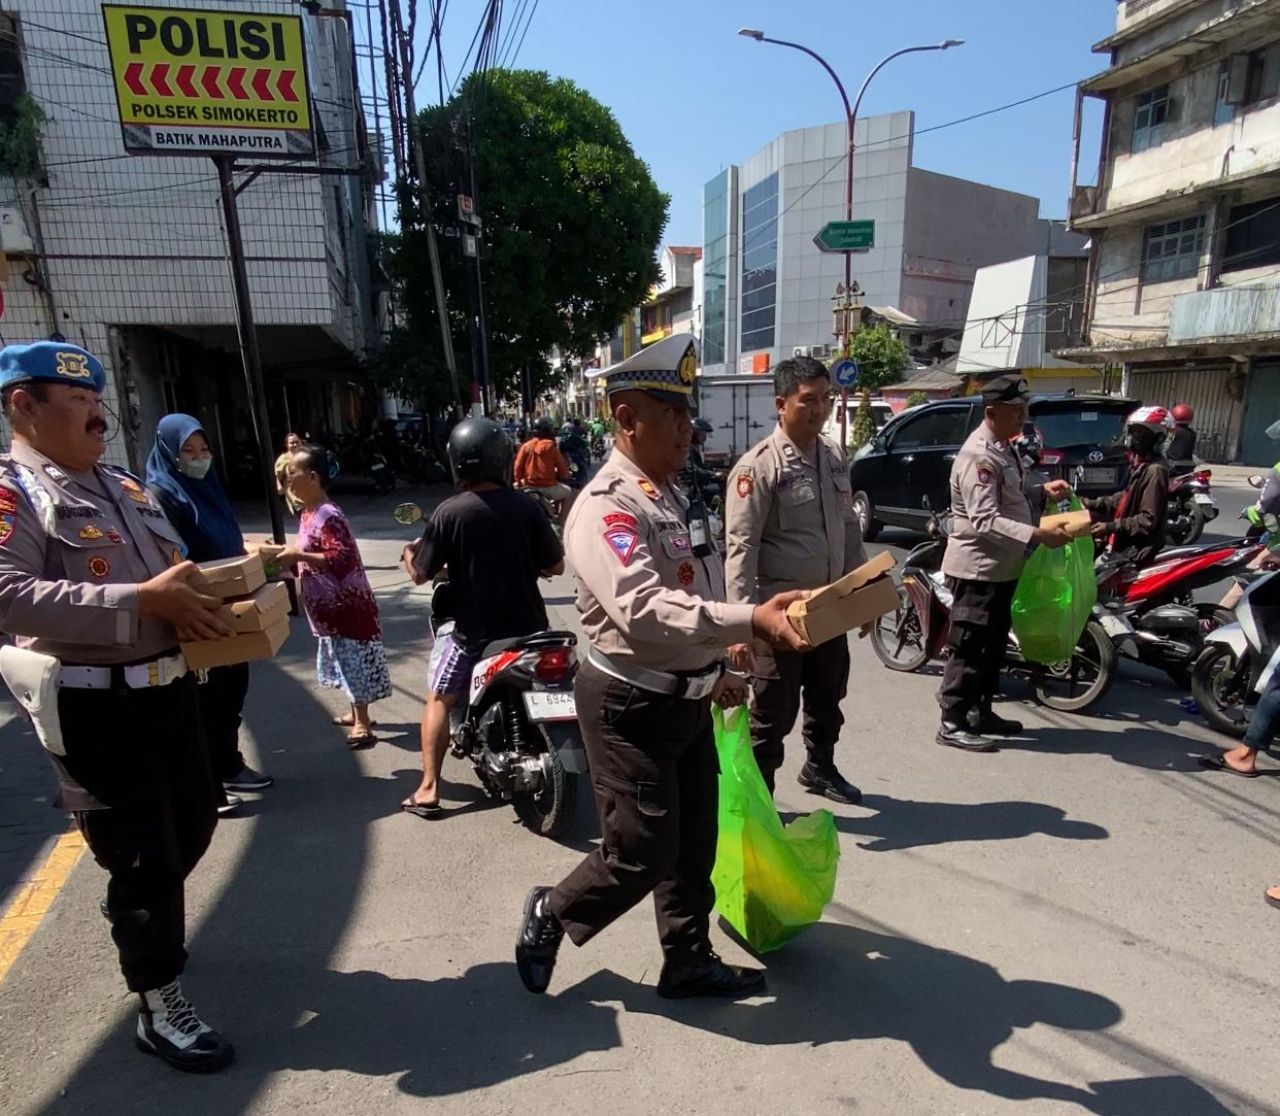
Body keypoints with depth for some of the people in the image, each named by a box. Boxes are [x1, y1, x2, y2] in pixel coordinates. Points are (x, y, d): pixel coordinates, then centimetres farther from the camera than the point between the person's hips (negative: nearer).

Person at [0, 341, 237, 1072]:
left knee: (193, 824, 22)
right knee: (143, 854, 2)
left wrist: (209, 596, -1)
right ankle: (158, 1007, 22)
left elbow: (178, 569, 20)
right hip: (93, 704, -8)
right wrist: (142, 600, -30)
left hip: (169, 685, 8)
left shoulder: (126, 487, 14)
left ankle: (140, 924, 50)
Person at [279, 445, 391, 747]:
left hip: (346, 606, -10)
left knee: (354, 664, -1)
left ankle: (363, 725, 9)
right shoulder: (309, 513, 9)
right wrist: (292, 553, 6)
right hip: (331, 608, 10)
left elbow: (342, 560, -29)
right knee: (348, 664, 20)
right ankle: (357, 715, 34)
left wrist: (298, 556, -26)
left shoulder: (328, 516, -22)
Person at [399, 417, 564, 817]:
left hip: (473, 631, -2)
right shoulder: (528, 507, -8)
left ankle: (428, 790, 15)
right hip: (528, 626, 2)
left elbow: (421, 575, -5)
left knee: (439, 700, 17)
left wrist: (409, 556, 17)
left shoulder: (448, 513, -12)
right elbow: (556, 566, -2)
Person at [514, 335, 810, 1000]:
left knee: (694, 842, 17)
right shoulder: (607, 506, -20)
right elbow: (643, 612, -35)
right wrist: (752, 621, -42)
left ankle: (688, 962, 37)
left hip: (686, 698, 9)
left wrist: (714, 669, 20)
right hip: (630, 706, -9)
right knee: (642, 854, 2)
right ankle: (550, 915, 30)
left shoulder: (671, 495, 10)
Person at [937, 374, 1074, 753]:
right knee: (969, 649, -3)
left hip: (1002, 567, 10)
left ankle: (981, 712, 30)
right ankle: (952, 723, 6)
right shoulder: (979, 456, -21)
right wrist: (1038, 535, -31)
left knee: (994, 646, 18)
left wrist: (1043, 492, 8)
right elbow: (985, 520, -28)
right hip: (978, 568, -10)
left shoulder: (1004, 448, 12)